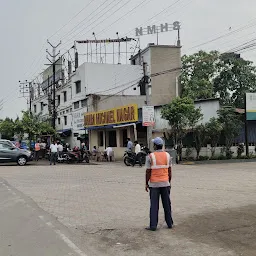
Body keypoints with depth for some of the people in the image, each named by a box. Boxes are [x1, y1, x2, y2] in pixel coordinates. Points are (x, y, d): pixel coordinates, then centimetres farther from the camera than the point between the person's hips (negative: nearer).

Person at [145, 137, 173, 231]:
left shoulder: (150, 156, -10)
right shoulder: (167, 155, 1)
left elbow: (148, 172, -9)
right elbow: (169, 171, 4)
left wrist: (146, 184, 0)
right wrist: (169, 182, 14)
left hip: (154, 184, -3)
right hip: (165, 183, 3)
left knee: (154, 205, 2)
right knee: (167, 204, 13)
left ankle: (153, 225, 3)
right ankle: (169, 223, 21)